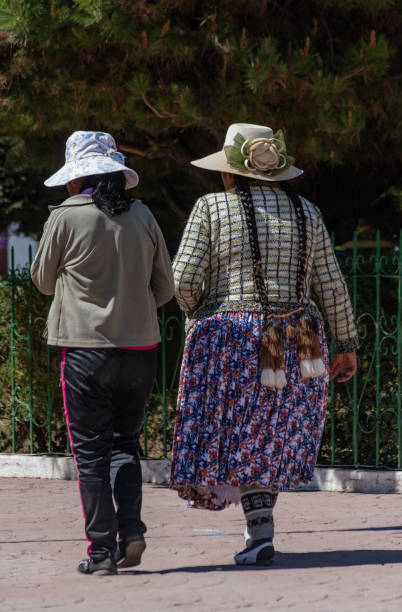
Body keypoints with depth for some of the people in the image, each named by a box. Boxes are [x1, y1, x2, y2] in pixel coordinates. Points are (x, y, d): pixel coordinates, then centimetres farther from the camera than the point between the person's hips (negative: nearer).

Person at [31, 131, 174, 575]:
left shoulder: (65, 218, -7)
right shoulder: (141, 217, 5)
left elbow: (43, 281, 7)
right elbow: (165, 288, 11)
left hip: (85, 349, -4)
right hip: (140, 347, 4)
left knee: (90, 451, 3)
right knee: (124, 442, 15)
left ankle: (101, 550, 0)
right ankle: (130, 529, -1)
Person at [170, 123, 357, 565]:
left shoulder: (212, 209, -5)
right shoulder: (305, 213, 5)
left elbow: (183, 279, -9)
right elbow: (331, 286, 4)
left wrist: (197, 312, 12)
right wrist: (346, 345, 11)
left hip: (229, 341, -3)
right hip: (295, 342, 4)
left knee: (237, 436, 4)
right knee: (275, 432, 20)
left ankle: (261, 534, -7)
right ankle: (258, 524, 21)